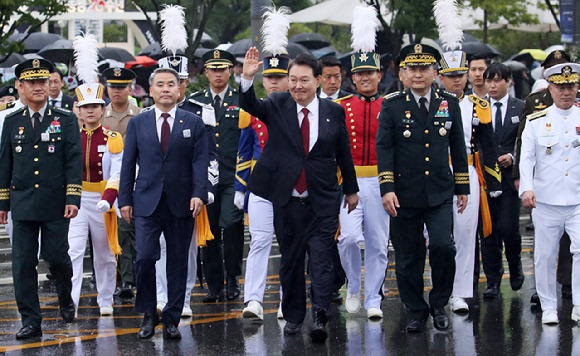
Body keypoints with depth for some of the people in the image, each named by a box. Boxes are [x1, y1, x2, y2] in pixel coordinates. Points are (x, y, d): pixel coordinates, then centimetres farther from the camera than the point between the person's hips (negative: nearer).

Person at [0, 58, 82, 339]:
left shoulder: (66, 120, 3)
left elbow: (74, 161, -2)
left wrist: (72, 199, -10)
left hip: (55, 204, -2)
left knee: (57, 257, 0)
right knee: (23, 263, -1)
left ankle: (65, 300, 30)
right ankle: (30, 321, 5)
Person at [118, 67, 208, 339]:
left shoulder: (193, 123, 7)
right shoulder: (137, 123, 10)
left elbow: (200, 162, 0)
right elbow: (128, 164, 9)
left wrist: (199, 194, -13)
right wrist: (125, 199, 2)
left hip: (181, 204, 0)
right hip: (147, 203, 0)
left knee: (178, 262, 3)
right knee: (144, 258, -10)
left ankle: (172, 319, 11)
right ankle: (148, 314, 7)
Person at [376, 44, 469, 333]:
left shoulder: (449, 104, 7)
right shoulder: (392, 105, 0)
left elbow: (458, 148, 12)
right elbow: (384, 148, -4)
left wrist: (462, 187, 10)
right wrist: (387, 189, -13)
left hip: (440, 194, 1)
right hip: (405, 195, -1)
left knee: (443, 246, -14)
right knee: (408, 257, 3)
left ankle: (439, 304, 6)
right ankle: (415, 312, 18)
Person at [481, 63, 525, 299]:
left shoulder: (521, 109, 5)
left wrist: (512, 157, -11)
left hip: (510, 176, -2)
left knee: (508, 227, -9)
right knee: (489, 231, 2)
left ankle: (516, 269, 18)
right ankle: (493, 282, 8)